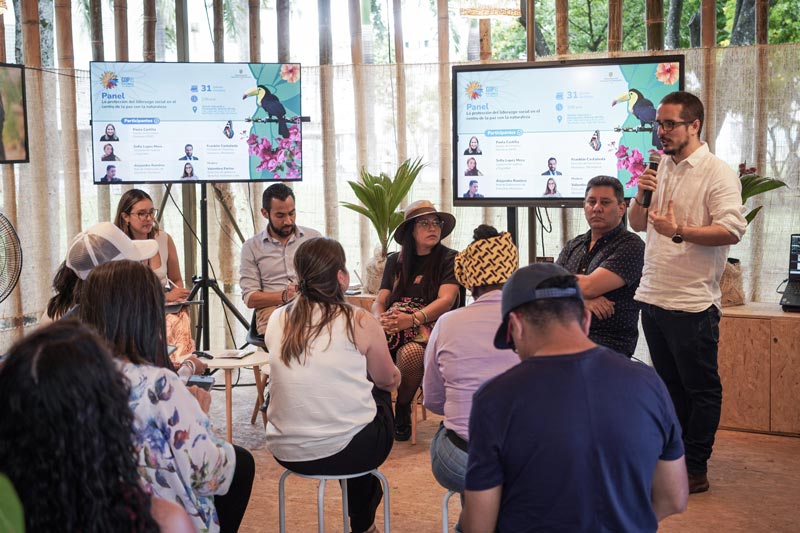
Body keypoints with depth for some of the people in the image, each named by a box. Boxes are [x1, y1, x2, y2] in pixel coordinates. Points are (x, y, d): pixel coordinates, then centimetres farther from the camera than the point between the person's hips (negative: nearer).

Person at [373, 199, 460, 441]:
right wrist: (381, 319, -15)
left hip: (430, 327, -3)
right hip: (395, 328, 3)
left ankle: (403, 410, -11)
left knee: (411, 352, -37)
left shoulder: (449, 259, 4)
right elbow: (380, 301, 11)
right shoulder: (395, 261, 17)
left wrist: (413, 318, -26)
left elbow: (446, 301, -9)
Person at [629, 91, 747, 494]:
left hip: (691, 302, -7)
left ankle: (696, 470, 11)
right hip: (653, 296, 8)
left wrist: (679, 232, -25)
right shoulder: (660, 167, 12)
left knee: (701, 389, 4)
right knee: (670, 385, 17)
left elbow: (732, 230, -20)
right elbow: (637, 224, 15)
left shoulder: (717, 173, -10)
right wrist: (641, 196, -3)